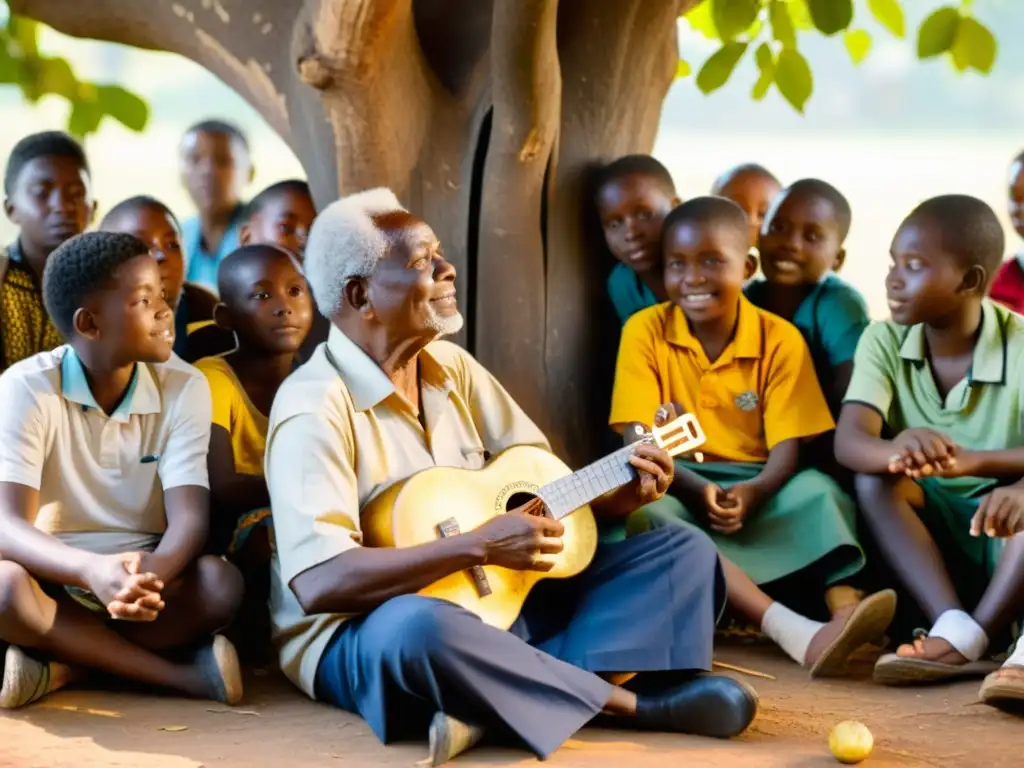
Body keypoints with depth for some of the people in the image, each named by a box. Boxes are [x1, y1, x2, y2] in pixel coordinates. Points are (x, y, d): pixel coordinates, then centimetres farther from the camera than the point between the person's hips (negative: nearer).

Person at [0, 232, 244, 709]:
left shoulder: (185, 389, -4)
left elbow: (190, 518, -16)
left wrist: (150, 576, -41)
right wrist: (92, 570, -46)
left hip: (141, 575, 2)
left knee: (220, 584, -30)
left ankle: (63, 666, -24)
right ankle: (184, 673, -27)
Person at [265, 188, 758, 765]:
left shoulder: (452, 368, 8)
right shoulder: (317, 406, -17)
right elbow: (320, 582, -28)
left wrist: (618, 494, -9)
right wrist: (478, 545, -27)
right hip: (370, 634, -8)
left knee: (686, 551, 2)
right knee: (419, 628, -44)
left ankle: (501, 701, -23)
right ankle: (636, 703, -23)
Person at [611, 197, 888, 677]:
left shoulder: (779, 339, -1)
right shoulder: (645, 331, -3)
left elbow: (787, 447, -6)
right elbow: (638, 438, -9)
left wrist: (752, 493, -29)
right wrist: (697, 489, -27)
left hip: (754, 491, 1)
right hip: (677, 489, -1)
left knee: (818, 490, -28)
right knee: (643, 514, -36)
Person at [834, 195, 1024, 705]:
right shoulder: (884, 343, -6)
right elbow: (848, 442, -23)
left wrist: (973, 461, -45)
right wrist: (896, 451, -46)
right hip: (929, 533, 3)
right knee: (876, 480, -26)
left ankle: (966, 640, -33)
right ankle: (956, 629, -36)